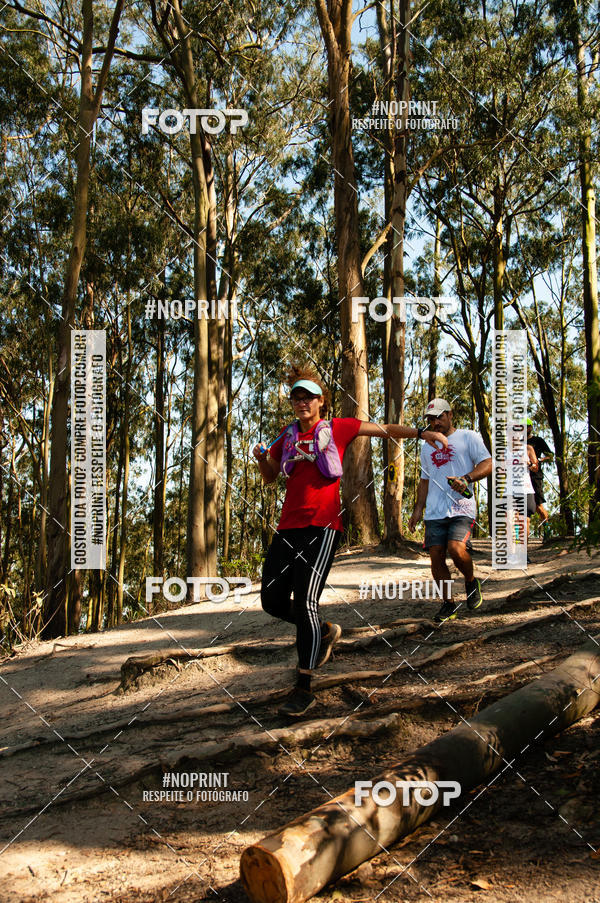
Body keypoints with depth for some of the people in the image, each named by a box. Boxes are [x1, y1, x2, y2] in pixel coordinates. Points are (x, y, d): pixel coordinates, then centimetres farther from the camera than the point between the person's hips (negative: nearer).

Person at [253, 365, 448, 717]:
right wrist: (262, 457, 4)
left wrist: (422, 433, -4)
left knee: (305, 600, -15)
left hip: (322, 526, -6)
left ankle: (304, 688, -8)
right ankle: (325, 632, 31)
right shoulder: (288, 436, 16)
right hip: (289, 527, 6)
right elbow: (270, 477, 24)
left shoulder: (338, 428, 4)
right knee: (272, 600, 3)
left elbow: (384, 429, 7)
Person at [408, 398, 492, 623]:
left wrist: (466, 479, -19)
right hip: (434, 512, 5)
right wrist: (418, 509, 16)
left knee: (456, 549, -23)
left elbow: (488, 464, -2)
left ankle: (471, 581, 7)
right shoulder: (427, 447, 23)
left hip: (462, 508, -5)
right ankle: (447, 604, 11)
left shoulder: (468, 437, 6)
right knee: (436, 556, -2)